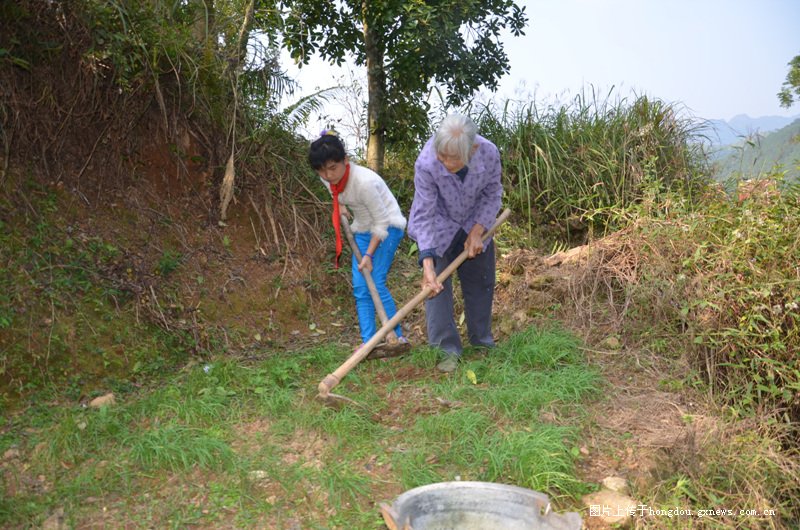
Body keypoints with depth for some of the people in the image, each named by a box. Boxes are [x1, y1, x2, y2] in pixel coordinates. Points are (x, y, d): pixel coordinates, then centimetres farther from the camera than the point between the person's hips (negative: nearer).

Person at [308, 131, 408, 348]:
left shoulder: (364, 182, -31)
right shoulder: (328, 179, -10)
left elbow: (381, 222, -23)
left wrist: (369, 254, -23)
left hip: (387, 228, -7)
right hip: (363, 230, 8)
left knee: (376, 283, -16)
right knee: (360, 288, 0)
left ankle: (398, 337, -4)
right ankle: (368, 343, 2)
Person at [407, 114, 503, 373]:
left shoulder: (489, 153, -29)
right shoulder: (425, 164, -36)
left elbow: (493, 194, -10)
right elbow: (424, 215, -32)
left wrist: (477, 232, -17)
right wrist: (427, 264, -39)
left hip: (475, 225, 3)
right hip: (439, 228, -2)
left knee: (481, 283, 11)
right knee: (436, 285, -12)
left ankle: (483, 343, 29)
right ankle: (448, 350, -2)